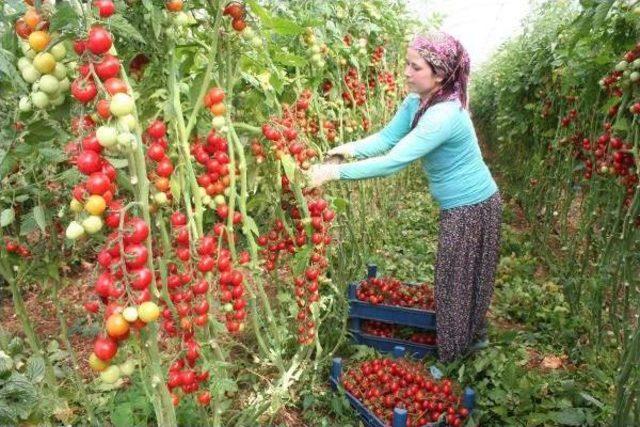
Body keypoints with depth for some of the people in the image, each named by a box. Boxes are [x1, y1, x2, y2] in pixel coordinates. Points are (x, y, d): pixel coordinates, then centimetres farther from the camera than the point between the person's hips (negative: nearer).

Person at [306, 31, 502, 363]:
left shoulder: (444, 116, -32)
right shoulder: (416, 102, -3)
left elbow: (394, 161, -36)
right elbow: (387, 136, -1)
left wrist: (335, 172, -35)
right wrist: (351, 148, -19)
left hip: (473, 208, -9)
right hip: (457, 205, 9)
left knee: (460, 282, 8)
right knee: (456, 279, 22)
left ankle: (457, 358, 29)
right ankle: (472, 339, 44)